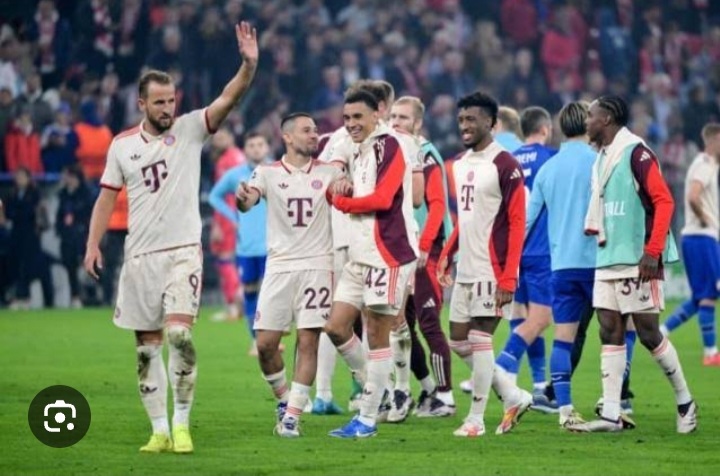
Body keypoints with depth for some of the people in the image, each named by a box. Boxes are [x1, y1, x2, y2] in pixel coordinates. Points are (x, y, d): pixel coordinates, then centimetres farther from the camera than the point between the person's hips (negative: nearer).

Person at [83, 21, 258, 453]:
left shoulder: (190, 130, -1)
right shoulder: (123, 145, 5)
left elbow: (229, 99, -14)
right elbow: (108, 197, 11)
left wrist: (249, 65, -30)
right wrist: (93, 244, 2)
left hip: (183, 251, -3)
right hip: (140, 256, 3)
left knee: (180, 335, -18)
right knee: (148, 347, 4)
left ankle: (182, 424, -8)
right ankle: (160, 430, 11)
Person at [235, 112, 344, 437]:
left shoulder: (328, 172, 8)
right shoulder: (268, 173, 4)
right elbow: (247, 202, -12)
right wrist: (243, 198, -36)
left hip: (317, 265, 0)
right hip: (279, 266, 0)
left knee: (308, 341, -7)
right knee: (265, 343, -3)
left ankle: (292, 415, -3)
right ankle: (283, 397, 22)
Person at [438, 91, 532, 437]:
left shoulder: (504, 165, -11)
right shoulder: (460, 165, 15)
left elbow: (517, 223, -14)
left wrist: (508, 278, -20)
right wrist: (446, 257, 14)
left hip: (491, 270, -9)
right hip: (465, 271, 9)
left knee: (479, 340, -6)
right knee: (458, 341, 9)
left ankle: (476, 419, 3)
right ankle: (513, 397, 20)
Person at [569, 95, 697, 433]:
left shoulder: (636, 153, -11)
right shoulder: (603, 158, 15)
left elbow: (663, 201, -16)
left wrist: (652, 252, -20)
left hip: (637, 262, -8)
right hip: (608, 262, 9)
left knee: (648, 332, -4)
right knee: (610, 333, 3)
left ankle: (685, 403, 12)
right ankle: (611, 415, 2)